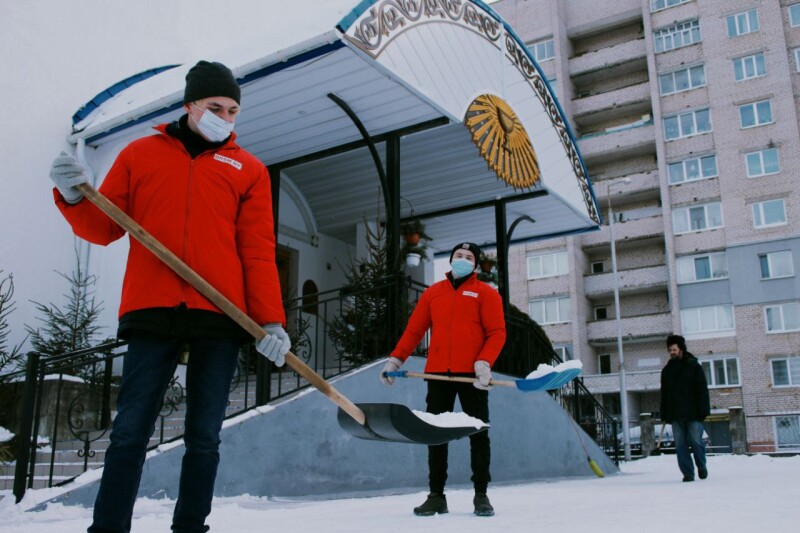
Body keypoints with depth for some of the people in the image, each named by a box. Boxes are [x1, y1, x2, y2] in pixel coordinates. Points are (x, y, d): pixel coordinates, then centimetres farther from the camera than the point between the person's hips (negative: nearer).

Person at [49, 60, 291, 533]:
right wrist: (75, 197, -7)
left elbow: (259, 252, 6)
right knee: (130, 432, -1)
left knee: (204, 437, 5)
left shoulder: (249, 169, 13)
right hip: (152, 312, 0)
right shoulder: (141, 153, 15)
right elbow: (104, 229, 14)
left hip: (220, 316, 0)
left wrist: (271, 320, -5)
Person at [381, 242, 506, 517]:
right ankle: (436, 495, 12)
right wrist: (395, 359, 2)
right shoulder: (432, 293, 15)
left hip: (472, 375, -2)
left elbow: (497, 332, -2)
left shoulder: (486, 293, 6)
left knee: (478, 434, 3)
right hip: (438, 373, 3)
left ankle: (481, 495, 13)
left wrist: (484, 362, -17)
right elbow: (414, 330, 12)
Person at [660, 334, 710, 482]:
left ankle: (701, 466, 18)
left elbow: (702, 390, -2)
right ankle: (688, 473, 7)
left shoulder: (694, 366, 3)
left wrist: (703, 411, -11)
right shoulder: (667, 370, 15)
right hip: (675, 414, 4)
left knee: (696, 441, -5)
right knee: (680, 445, 1)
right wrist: (664, 415, 10)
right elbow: (664, 394, 17)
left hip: (693, 413, -4)